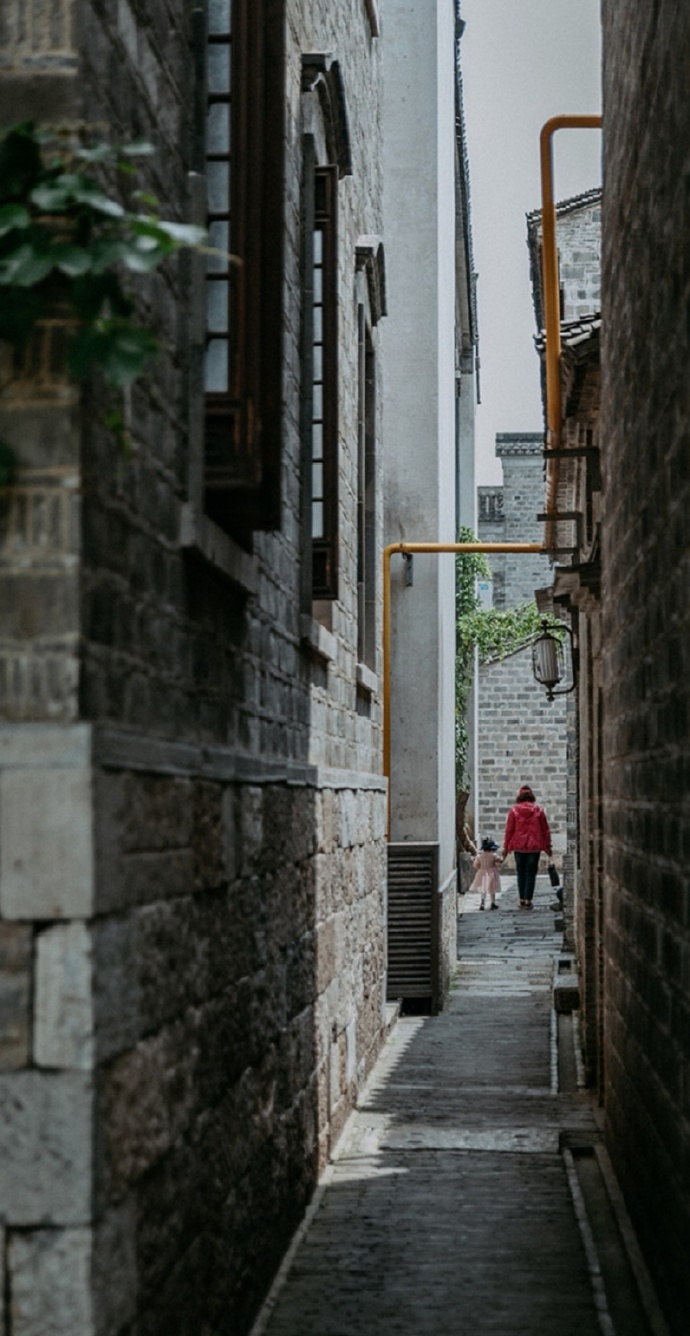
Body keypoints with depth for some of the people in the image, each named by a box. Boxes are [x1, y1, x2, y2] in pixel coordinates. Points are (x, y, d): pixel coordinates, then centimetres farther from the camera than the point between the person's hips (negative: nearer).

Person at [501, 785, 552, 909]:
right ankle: (528, 900, -2)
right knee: (531, 872, 4)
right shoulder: (538, 810, 0)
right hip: (534, 846, 0)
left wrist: (506, 847, 8)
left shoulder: (514, 810, -2)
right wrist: (547, 846, 12)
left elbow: (509, 830, 0)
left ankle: (522, 900, 12)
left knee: (521, 872, 12)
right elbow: (545, 830, 4)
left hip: (519, 846, 0)